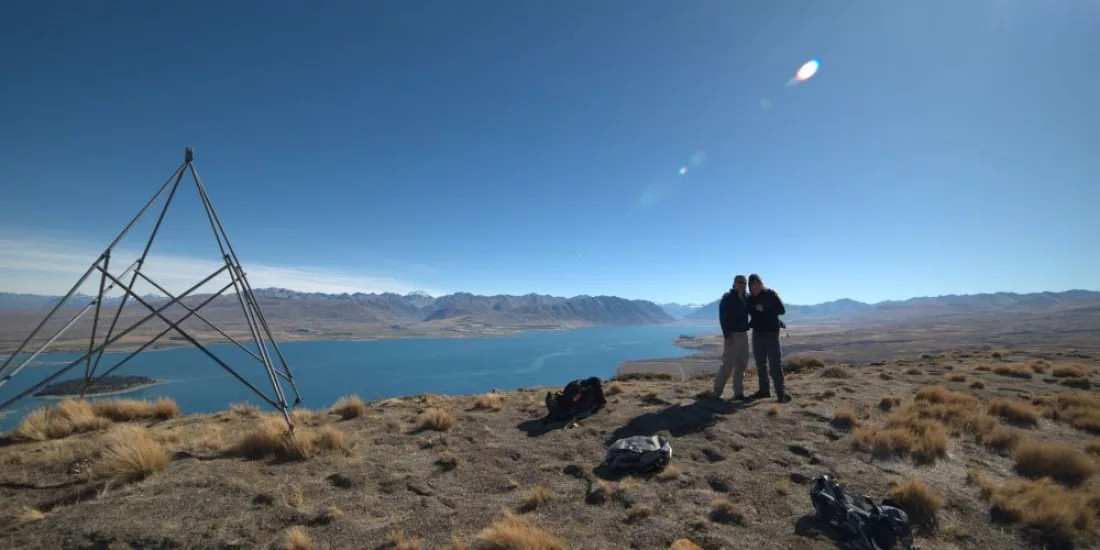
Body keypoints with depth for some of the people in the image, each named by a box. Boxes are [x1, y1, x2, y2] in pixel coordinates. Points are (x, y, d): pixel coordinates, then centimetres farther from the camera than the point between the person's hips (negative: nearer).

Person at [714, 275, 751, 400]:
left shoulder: (746, 298, 13)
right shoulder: (727, 297, -8)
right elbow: (722, 317, -14)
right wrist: (727, 335, -21)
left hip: (743, 334, 7)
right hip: (732, 335, -7)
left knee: (742, 365, 8)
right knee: (728, 364, -7)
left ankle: (739, 393, 16)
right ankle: (717, 392, 3)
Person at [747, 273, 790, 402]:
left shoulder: (771, 294, -4)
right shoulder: (750, 298, 8)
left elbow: (782, 310, -10)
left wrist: (765, 309, -20)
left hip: (771, 332, -5)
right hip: (757, 333, 5)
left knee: (775, 362, -8)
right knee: (760, 363, 10)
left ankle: (781, 391, -6)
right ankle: (764, 389, 18)